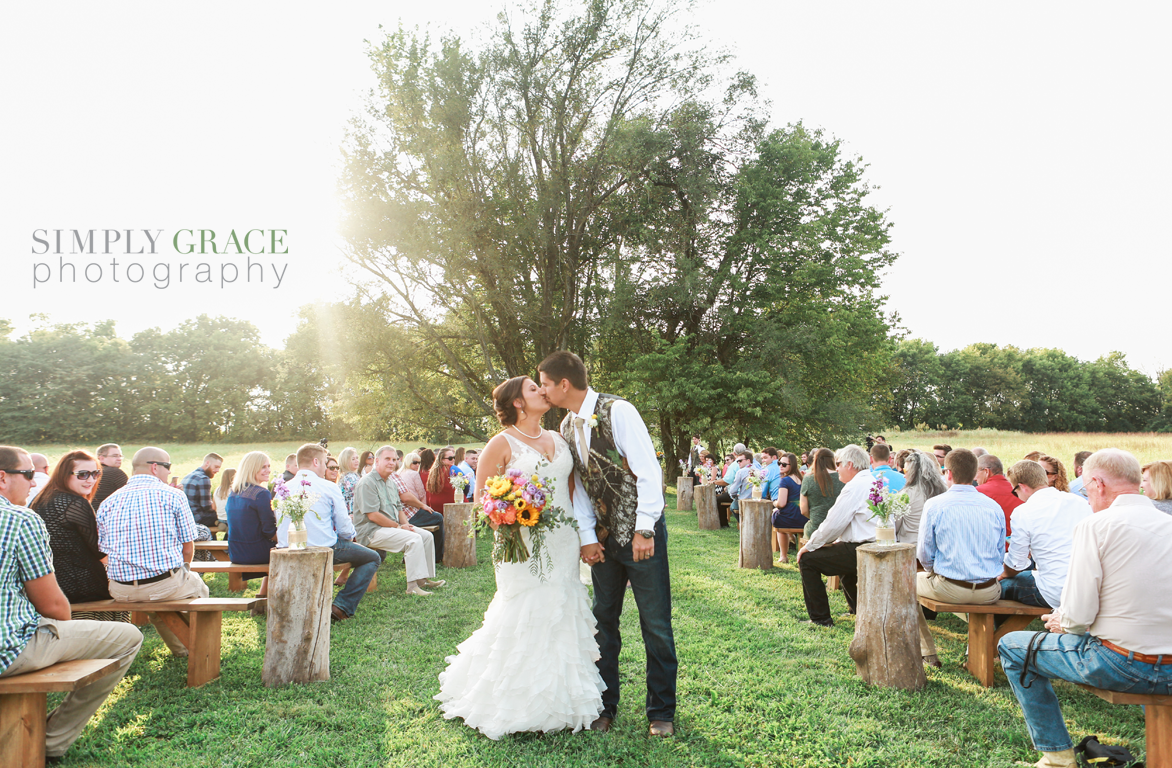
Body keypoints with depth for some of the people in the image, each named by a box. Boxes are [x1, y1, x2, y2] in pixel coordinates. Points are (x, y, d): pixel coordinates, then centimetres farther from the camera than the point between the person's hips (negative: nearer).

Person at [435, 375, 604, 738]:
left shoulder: (558, 439, 12)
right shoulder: (502, 443, -5)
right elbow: (482, 495, -3)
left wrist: (582, 532, 10)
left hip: (563, 542, 6)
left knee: (561, 616, 10)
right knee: (525, 620, -2)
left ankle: (559, 699, 24)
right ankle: (518, 705, 15)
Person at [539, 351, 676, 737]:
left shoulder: (617, 411, -16)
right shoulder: (567, 427, 7)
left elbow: (648, 470, -18)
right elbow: (577, 486, 8)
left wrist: (644, 530, -20)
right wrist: (587, 539, 1)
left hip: (641, 533, -6)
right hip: (603, 537, 7)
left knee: (656, 625, 2)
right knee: (603, 621, 12)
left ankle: (661, 711, 17)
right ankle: (604, 705, 26)